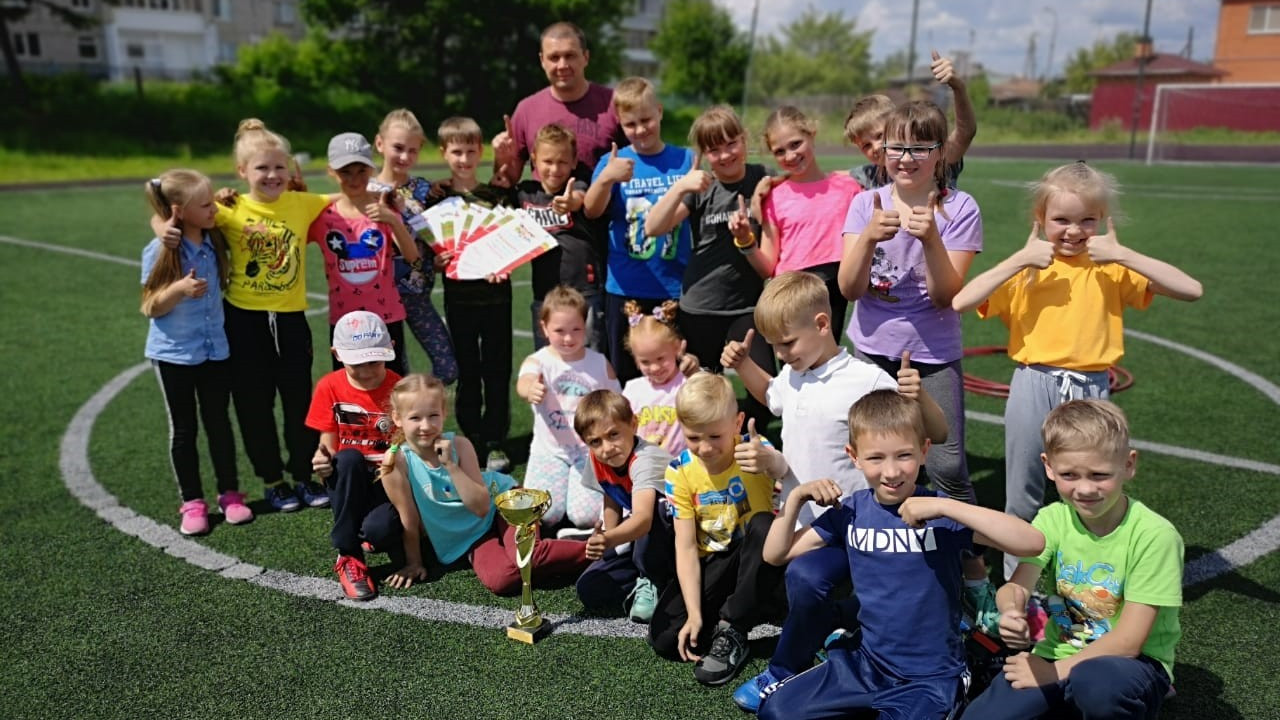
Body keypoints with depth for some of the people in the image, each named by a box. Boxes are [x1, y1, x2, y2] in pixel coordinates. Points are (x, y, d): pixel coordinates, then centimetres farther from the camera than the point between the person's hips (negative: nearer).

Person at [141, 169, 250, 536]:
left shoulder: (215, 241, -2)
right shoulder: (159, 251, -13)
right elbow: (150, 307, -10)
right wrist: (180, 289, -29)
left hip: (215, 348, 3)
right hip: (173, 353, -3)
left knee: (218, 422, 11)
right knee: (183, 428, 8)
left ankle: (230, 494, 23)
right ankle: (192, 502, 18)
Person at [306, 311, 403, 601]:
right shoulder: (330, 387, -4)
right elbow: (328, 446, 0)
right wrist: (322, 460, -24)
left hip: (388, 481, -2)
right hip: (348, 484, 2)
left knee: (378, 529, -35)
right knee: (349, 458, -34)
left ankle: (370, 527, 7)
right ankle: (348, 555, -19)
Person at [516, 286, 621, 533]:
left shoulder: (600, 364, 0)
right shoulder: (538, 361, -7)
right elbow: (524, 383, -32)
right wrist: (530, 389, -56)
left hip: (590, 450, 0)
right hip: (550, 450, 0)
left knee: (586, 516, -17)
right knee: (544, 514, -15)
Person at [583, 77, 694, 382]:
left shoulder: (685, 160, 4)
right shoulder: (612, 162, 1)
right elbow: (591, 210, -14)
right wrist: (606, 178, -34)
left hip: (675, 288, 1)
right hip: (625, 289, 0)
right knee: (627, 376, 9)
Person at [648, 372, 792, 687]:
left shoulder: (752, 449, -19)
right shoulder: (680, 473, -13)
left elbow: (782, 468, -45)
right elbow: (686, 546, -13)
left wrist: (770, 461, -71)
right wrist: (695, 614, -20)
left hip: (756, 557, -1)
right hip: (712, 564, 1)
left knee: (764, 524, -36)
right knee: (664, 638, -18)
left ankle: (731, 629, -20)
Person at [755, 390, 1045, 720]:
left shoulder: (942, 515, -16)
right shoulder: (851, 511, -4)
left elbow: (1033, 543, -30)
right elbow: (775, 554, 4)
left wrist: (945, 507, -36)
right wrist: (796, 496, -10)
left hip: (929, 675, -4)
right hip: (865, 660, 4)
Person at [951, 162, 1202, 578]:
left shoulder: (1112, 270, 2)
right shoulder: (1027, 268, 0)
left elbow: (1190, 290, -9)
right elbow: (960, 303, -14)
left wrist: (1121, 254, -13)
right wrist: (1020, 259, -16)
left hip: (1092, 392, 0)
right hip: (1034, 387, 0)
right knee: (1023, 499, 10)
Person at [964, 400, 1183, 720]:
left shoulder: (1154, 535, -17)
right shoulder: (1052, 519, -3)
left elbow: (1128, 641, -18)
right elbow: (1017, 585, -16)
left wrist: (1055, 672, -19)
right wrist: (1011, 610, -39)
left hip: (1131, 664, -4)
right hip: (1058, 653, 4)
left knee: (1095, 681, -39)